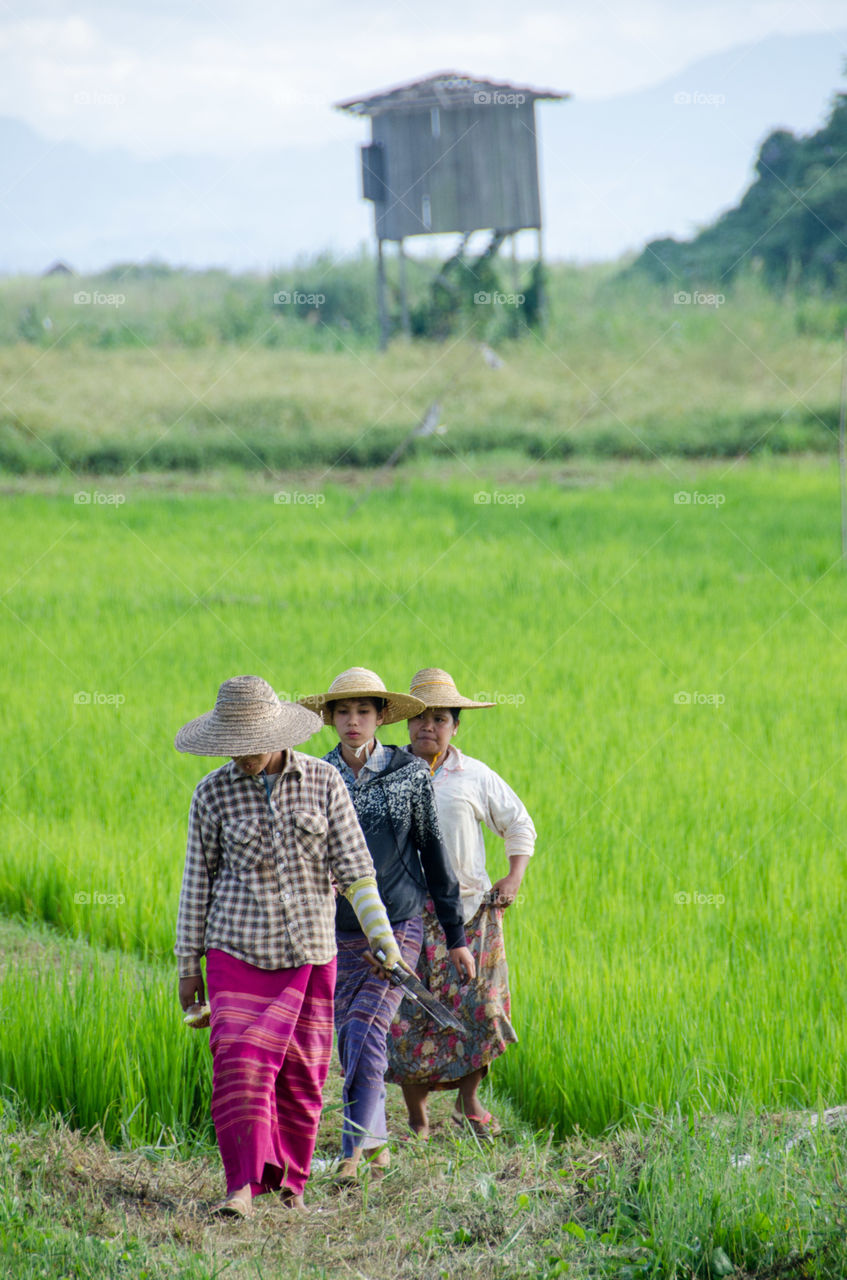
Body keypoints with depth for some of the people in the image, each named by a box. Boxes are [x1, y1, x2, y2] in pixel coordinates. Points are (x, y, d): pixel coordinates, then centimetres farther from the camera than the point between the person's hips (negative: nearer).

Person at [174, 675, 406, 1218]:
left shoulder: (323, 781, -1)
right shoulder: (214, 794, -3)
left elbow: (354, 868, 0)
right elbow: (198, 882, 3)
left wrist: (385, 939, -6)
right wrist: (189, 965, 4)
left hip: (310, 951, 1)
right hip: (238, 950, -1)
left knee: (302, 1073, 6)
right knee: (240, 1064, -15)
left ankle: (289, 1181, 21)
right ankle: (244, 1186, -16)